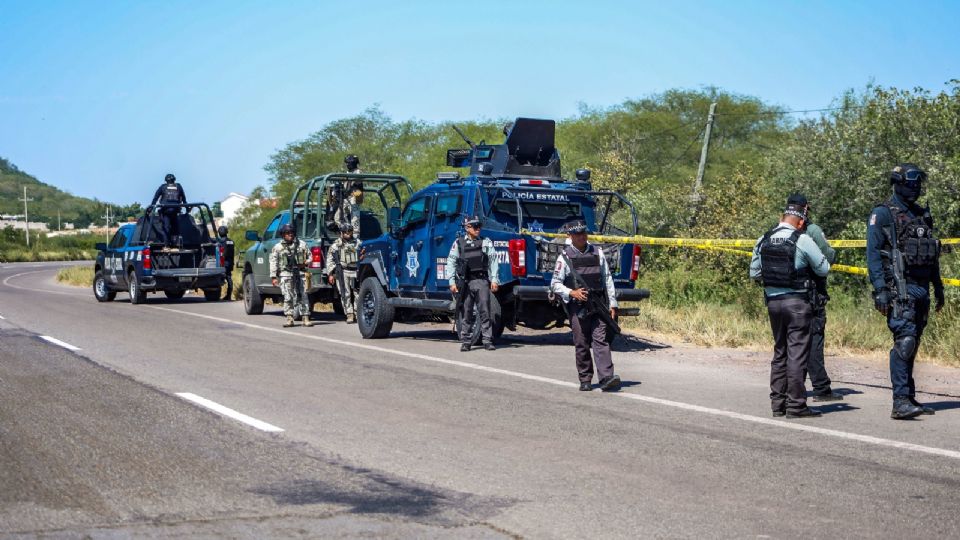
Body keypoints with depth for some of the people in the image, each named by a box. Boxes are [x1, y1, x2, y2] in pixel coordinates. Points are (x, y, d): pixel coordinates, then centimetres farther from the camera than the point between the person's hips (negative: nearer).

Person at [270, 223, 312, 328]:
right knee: (288, 297, -5)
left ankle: (306, 319, -1)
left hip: (300, 273, 1)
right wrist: (273, 277, -3)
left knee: (302, 296, -3)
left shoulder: (301, 244, 13)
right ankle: (289, 318, 0)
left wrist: (305, 263, -5)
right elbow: (273, 263, 5)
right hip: (285, 274, -1)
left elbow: (309, 256, 17)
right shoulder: (277, 247, 8)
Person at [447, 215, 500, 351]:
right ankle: (465, 341, 9)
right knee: (465, 313, 2)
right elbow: (451, 263, 6)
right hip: (465, 282, 0)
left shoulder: (486, 242, 9)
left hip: (482, 281, 0)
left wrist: (494, 280, -4)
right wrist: (452, 282, -2)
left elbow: (493, 261, 6)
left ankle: (487, 340, 1)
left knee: (485, 312, -3)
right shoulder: (458, 243, 7)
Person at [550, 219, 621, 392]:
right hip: (577, 307, -1)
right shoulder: (565, 257, 2)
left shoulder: (597, 252, 11)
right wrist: (572, 293, -15)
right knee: (581, 345, 4)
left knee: (601, 340, -9)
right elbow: (555, 284, 2)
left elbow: (607, 278, 14)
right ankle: (585, 380, 14)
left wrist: (612, 303, 9)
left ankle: (606, 378, -16)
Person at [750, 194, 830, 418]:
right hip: (797, 302, -6)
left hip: (773, 301, 6)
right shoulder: (803, 240, -12)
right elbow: (823, 269, -4)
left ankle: (778, 403, 17)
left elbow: (754, 273, 12)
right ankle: (796, 405, -3)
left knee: (780, 352, 15)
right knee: (797, 353, -3)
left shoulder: (764, 241, 5)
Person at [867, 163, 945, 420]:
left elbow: (932, 256, 24)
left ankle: (909, 398, 15)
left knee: (912, 344, 10)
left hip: (922, 289, 7)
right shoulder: (883, 214, -5)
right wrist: (880, 290, -17)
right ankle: (900, 401, -19)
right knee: (904, 340, -16)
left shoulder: (923, 215, 18)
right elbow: (873, 253, -10)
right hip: (900, 289, -7)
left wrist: (938, 287, 21)